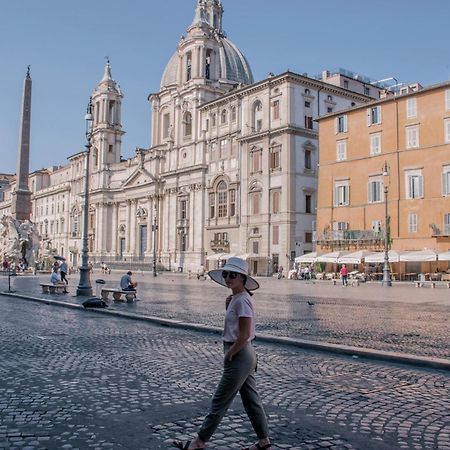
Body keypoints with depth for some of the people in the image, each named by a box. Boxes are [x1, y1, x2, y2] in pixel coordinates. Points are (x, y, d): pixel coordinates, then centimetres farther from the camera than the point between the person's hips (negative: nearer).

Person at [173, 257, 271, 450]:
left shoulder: (242, 300, -21)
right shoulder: (236, 298, 8)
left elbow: (244, 335, -23)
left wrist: (229, 355, -13)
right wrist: (228, 307, 0)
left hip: (239, 356, -10)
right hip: (244, 355, 10)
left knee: (219, 402, 3)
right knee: (251, 400, 17)